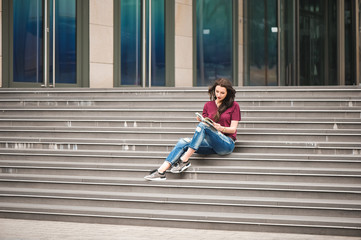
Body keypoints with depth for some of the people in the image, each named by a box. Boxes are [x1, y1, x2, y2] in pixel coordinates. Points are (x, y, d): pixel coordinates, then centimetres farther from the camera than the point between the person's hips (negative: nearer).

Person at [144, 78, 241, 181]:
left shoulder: (234, 106, 6)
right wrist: (200, 121, -7)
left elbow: (233, 129, 0)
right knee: (183, 142, -21)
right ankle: (161, 171, -35)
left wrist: (221, 128, -19)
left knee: (203, 125, -30)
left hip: (227, 143, -5)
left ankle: (185, 160, -31)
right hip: (210, 143, 5)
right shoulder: (208, 105, 18)